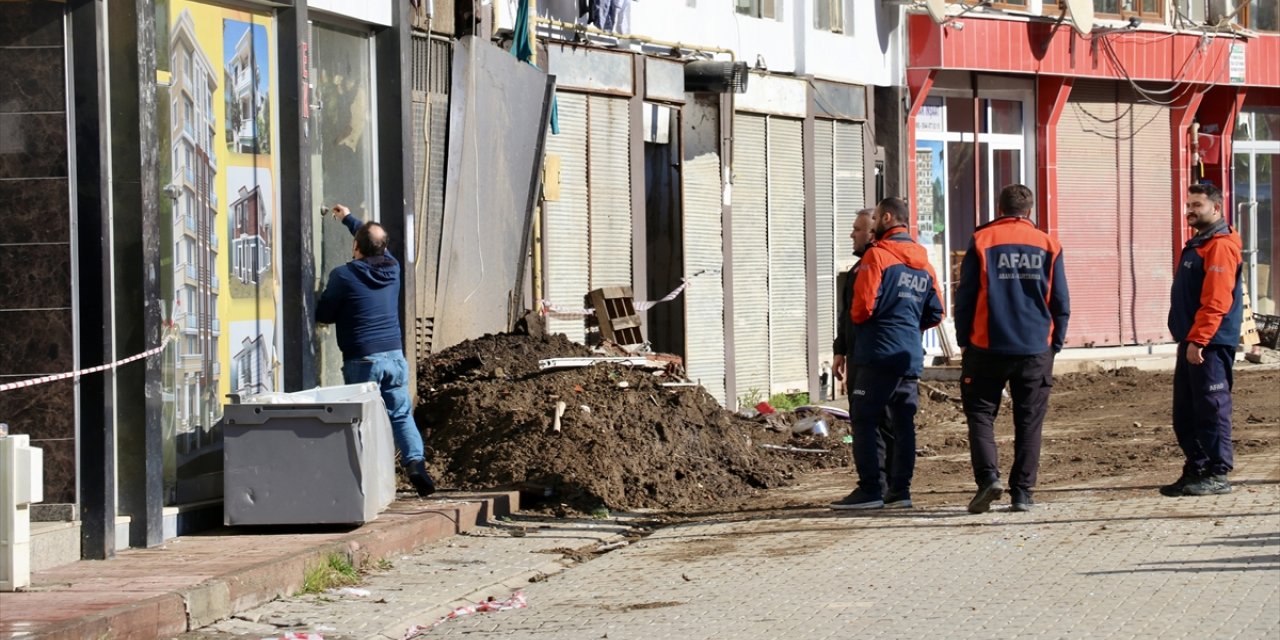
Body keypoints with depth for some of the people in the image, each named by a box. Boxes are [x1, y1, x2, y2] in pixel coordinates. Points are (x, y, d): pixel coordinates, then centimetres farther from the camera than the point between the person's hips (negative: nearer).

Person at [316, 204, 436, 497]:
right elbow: (377, 243, 28)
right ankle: (415, 460, -10)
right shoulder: (392, 269, 6)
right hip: (395, 356, 4)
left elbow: (323, 316, -3)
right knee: (401, 415, 10)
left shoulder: (343, 276, -10)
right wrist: (349, 219, 42)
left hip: (361, 360, -4)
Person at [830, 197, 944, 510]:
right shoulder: (923, 262, 13)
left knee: (864, 420, -4)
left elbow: (863, 306, -16)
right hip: (911, 356, 7)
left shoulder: (877, 256, -9)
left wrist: (855, 318, 5)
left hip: (879, 354, -7)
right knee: (903, 423, 9)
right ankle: (900, 489, 9)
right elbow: (935, 313, 14)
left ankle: (870, 490, -9)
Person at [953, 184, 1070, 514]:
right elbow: (1061, 302, 7)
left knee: (980, 414, 6)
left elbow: (965, 297, 0)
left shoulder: (982, 242, -1)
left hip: (988, 347, -2)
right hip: (1036, 351, 2)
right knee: (1029, 422, 8)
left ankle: (988, 476, -14)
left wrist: (964, 341, 9)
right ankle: (1022, 492, 5)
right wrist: (1055, 344, 16)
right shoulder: (1048, 246, 4)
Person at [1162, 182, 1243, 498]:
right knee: (1185, 413, 11)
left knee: (1212, 409, -6)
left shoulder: (1220, 247, -13)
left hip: (1211, 345, -10)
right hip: (1192, 343, 10)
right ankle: (1195, 471, 18)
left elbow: (1216, 301, -21)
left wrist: (1197, 340, -24)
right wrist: (1188, 340, 18)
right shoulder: (1197, 244, 19)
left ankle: (1217, 475, -3)